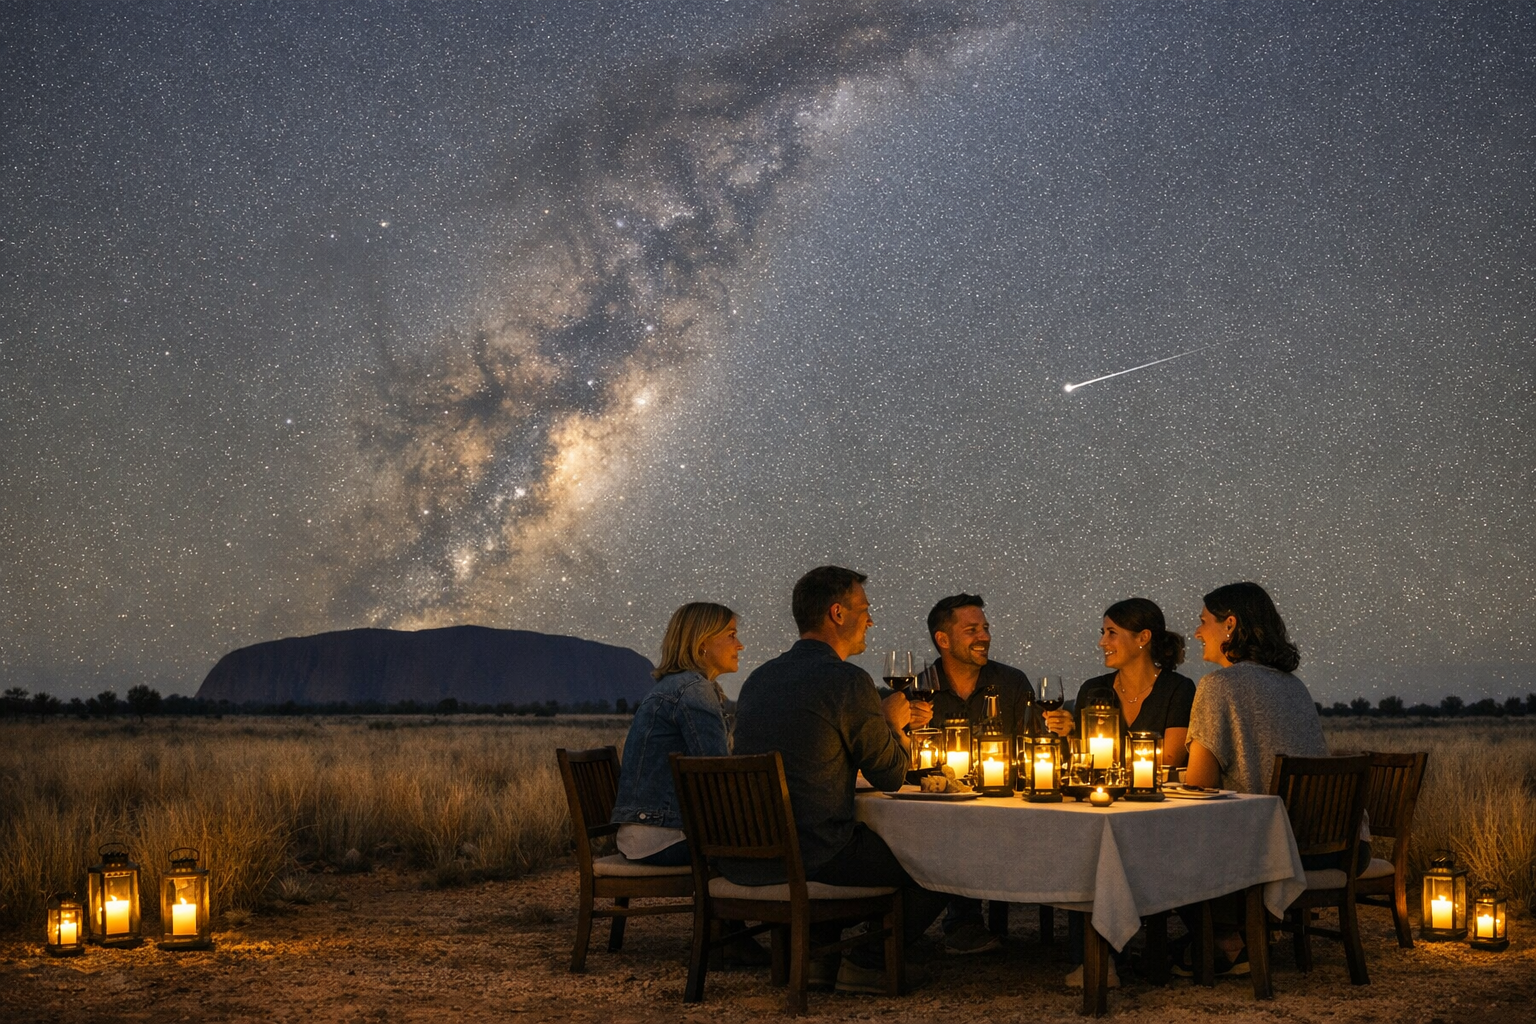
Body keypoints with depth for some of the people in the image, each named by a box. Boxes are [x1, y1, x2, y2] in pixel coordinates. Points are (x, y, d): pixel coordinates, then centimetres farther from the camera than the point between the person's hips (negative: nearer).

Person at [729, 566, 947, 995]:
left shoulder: (759, 678, 12)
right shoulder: (848, 681, -12)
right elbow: (891, 775, -3)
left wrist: (882, 723, 27)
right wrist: (892, 722, 16)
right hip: (809, 859, -8)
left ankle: (814, 951, 27)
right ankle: (868, 961, 10)